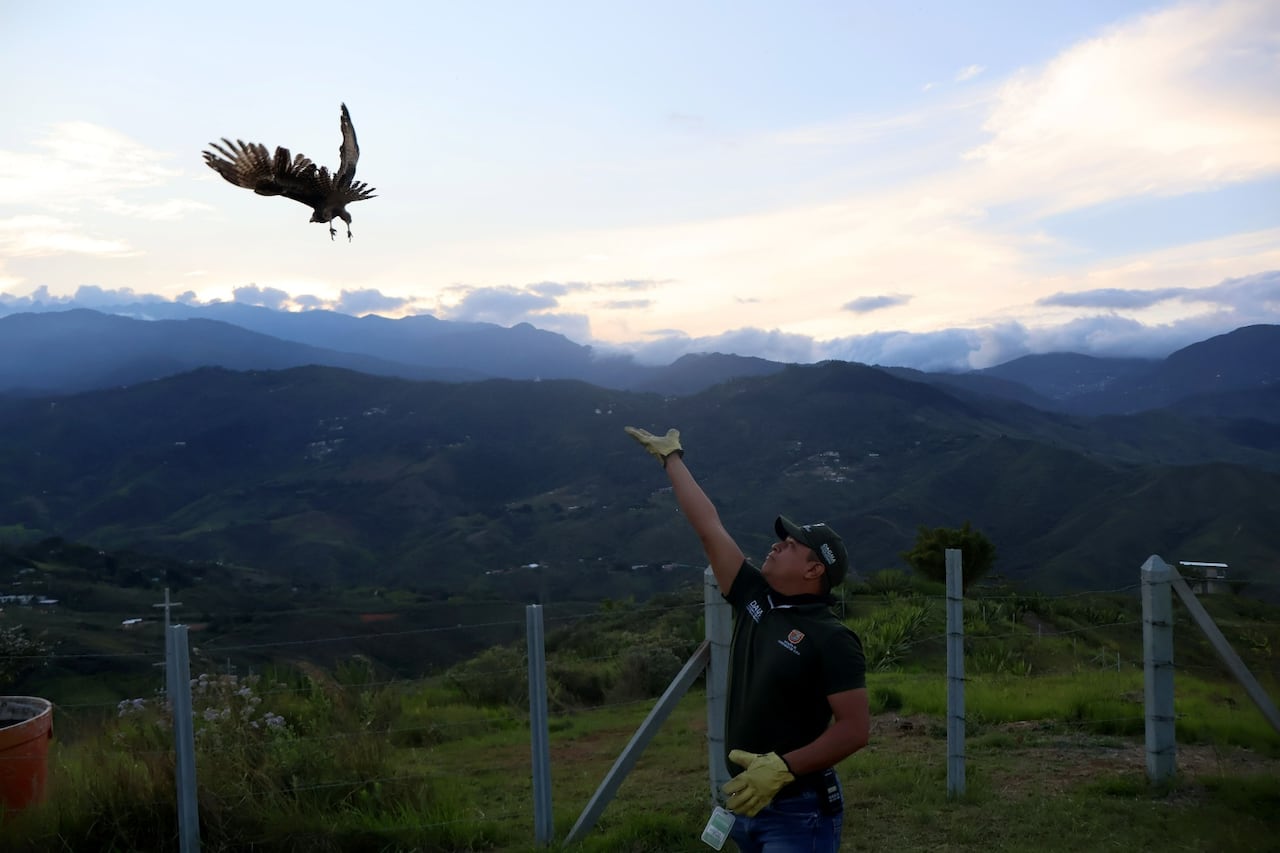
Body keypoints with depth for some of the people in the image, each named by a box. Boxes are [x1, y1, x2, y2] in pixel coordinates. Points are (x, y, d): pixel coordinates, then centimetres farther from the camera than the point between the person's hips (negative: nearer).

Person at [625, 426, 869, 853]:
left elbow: (855, 729, -18)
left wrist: (782, 767, -26)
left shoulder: (832, 638, -14)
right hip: (748, 800, 7)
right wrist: (671, 457, 11)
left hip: (798, 810, -7)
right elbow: (709, 527, 7)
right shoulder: (753, 599, 3)